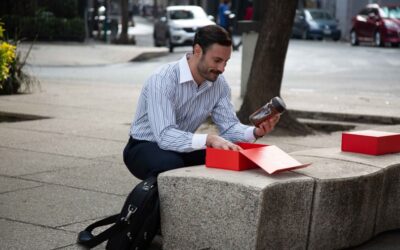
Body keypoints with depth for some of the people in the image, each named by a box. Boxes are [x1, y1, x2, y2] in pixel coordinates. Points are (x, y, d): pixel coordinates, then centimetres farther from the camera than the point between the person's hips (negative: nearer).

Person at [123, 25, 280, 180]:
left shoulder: (219, 84, -6)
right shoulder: (163, 80, -27)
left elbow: (229, 127, -4)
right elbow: (165, 136, -37)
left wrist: (256, 132, -26)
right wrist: (209, 139, -50)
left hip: (183, 150, 6)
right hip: (145, 148, -6)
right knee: (170, 163, -38)